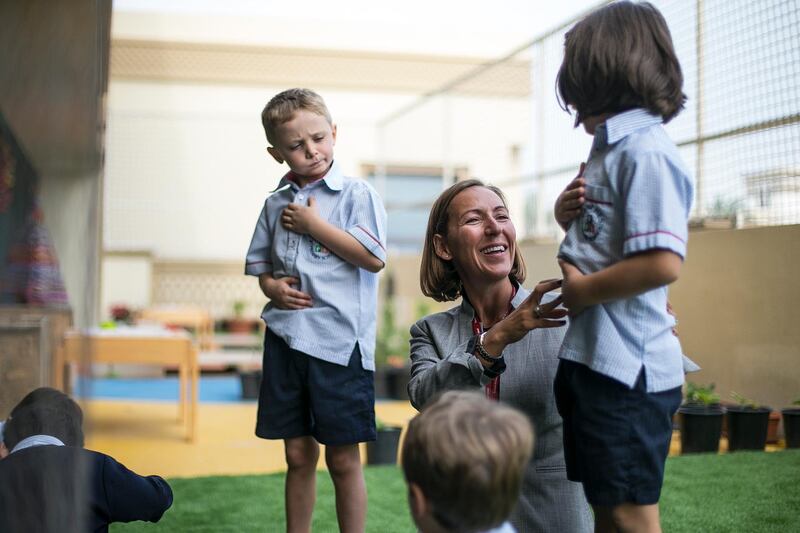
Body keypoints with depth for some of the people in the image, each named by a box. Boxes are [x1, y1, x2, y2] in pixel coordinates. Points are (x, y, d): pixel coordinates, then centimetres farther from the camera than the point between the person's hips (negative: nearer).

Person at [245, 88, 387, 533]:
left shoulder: (356, 194, -3)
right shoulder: (277, 203, 11)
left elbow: (374, 258, -14)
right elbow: (259, 262, 21)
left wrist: (315, 225, -12)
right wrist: (271, 286, -1)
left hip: (339, 341, -4)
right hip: (285, 339, 5)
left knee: (343, 459, 2)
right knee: (298, 454, 13)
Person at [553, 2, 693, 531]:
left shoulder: (645, 150, -16)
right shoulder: (611, 148, 14)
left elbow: (663, 263, -27)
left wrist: (582, 291, -15)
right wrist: (567, 209, 5)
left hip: (628, 366, -10)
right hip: (593, 358, 10)